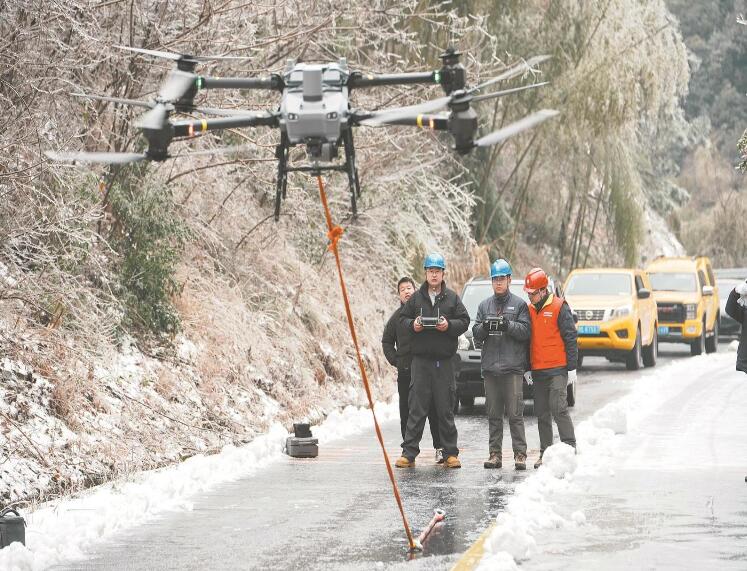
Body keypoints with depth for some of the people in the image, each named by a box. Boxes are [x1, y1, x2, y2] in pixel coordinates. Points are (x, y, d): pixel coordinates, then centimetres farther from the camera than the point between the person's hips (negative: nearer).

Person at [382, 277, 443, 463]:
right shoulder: (397, 316, 12)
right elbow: (387, 341, 22)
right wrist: (395, 360, 7)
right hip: (405, 371, 3)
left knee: (433, 410, -3)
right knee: (407, 412, 4)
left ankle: (440, 447, 0)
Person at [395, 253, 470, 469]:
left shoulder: (452, 298, 6)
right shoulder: (416, 297, 7)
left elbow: (464, 321, 4)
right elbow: (403, 318, 12)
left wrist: (449, 325, -14)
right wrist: (412, 325, -9)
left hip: (444, 360, 0)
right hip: (421, 359, 0)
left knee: (446, 409, 4)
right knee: (417, 408, -1)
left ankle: (450, 453, 9)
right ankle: (409, 453, 0)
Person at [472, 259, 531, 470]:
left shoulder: (519, 304, 5)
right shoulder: (485, 306, 16)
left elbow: (525, 331, -4)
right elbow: (476, 333, 10)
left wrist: (509, 325, -19)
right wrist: (484, 328, -11)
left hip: (513, 367, -4)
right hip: (490, 366, 4)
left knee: (515, 413, -6)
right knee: (493, 414, 6)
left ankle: (520, 454, -5)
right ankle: (494, 454, 9)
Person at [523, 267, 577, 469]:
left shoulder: (559, 307, -5)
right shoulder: (529, 310, 13)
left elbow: (570, 338, -6)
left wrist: (572, 368, -10)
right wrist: (527, 369, 15)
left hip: (557, 369, -6)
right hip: (537, 371, 6)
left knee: (558, 408, -14)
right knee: (542, 413, 8)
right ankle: (545, 453, 12)